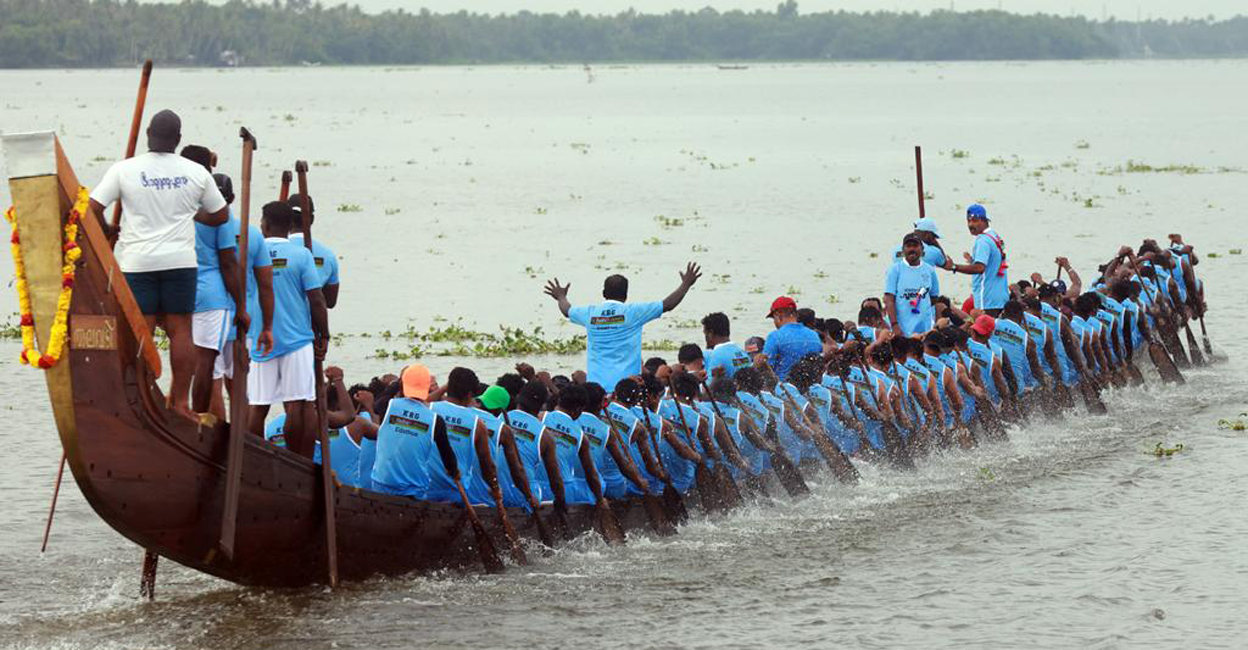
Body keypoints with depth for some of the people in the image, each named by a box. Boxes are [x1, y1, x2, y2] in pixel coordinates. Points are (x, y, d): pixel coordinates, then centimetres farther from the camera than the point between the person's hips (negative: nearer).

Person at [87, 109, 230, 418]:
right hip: (180, 261, 1)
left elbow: (91, 208, -6)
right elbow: (220, 216, 12)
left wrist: (107, 231, 13)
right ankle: (181, 403, 6)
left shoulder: (124, 170, -4)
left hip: (136, 262, -1)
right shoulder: (196, 173, 2)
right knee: (180, 329, 5)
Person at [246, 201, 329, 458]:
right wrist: (323, 336, 5)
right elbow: (317, 300, -6)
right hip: (297, 338, -2)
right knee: (300, 404, -2)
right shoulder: (301, 255, -4)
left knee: (258, 406, 4)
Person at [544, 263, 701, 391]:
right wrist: (686, 284, 14)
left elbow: (567, 311, 28)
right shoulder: (632, 312, -4)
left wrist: (561, 297, 51)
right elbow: (667, 305, 0)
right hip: (625, 384, -4)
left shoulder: (590, 313, 7)